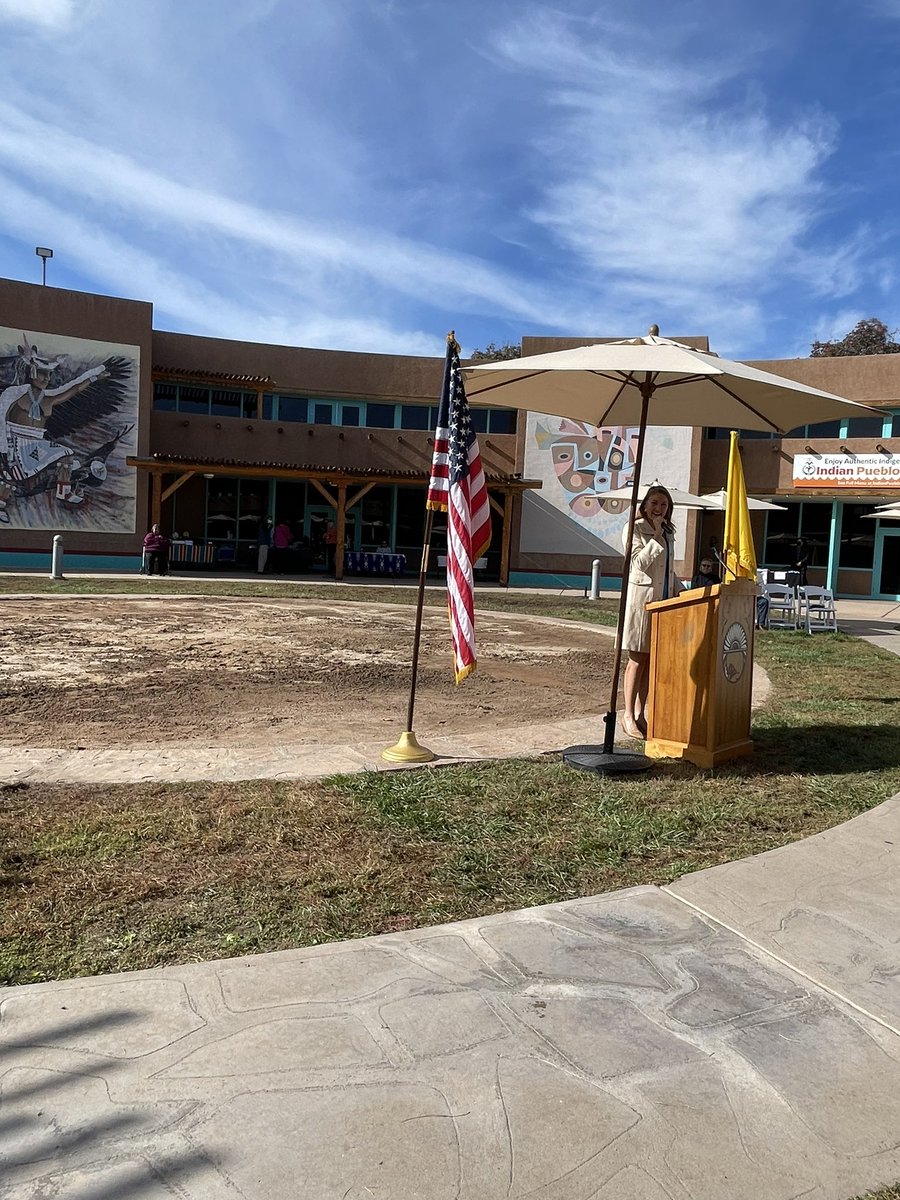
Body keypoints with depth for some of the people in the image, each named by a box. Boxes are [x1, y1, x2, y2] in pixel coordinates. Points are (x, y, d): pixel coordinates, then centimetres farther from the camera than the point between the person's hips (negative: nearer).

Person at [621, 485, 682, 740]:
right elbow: (640, 562, -16)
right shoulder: (635, 529, -4)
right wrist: (656, 536, -14)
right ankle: (628, 715, 1)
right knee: (637, 659, -5)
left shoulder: (668, 532, 17)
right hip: (641, 597, -7)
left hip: (662, 600, 7)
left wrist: (680, 592, 13)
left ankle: (640, 713, 14)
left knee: (651, 659, 8)